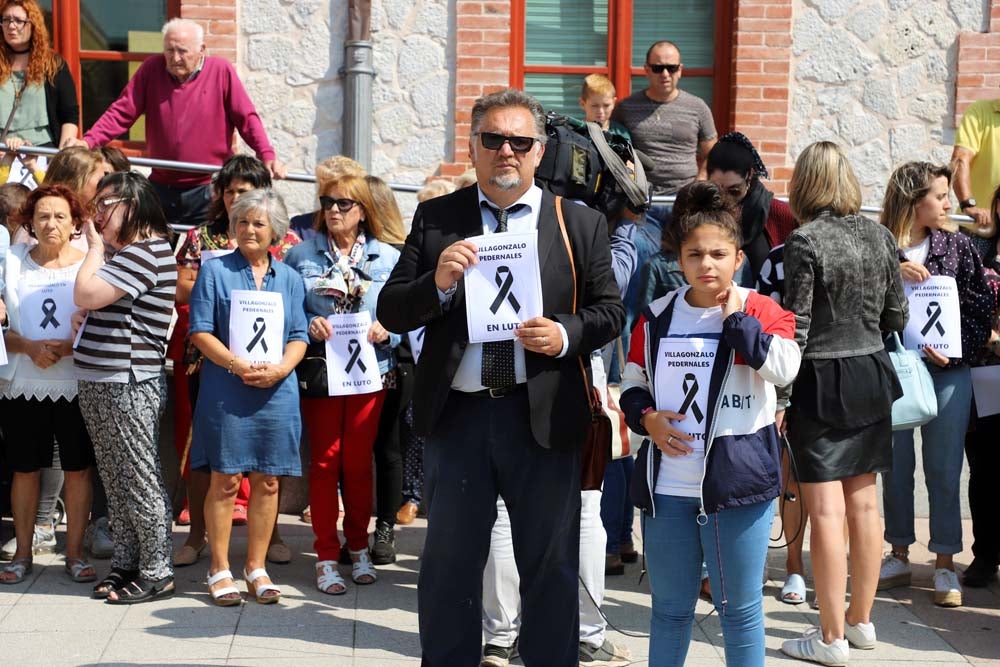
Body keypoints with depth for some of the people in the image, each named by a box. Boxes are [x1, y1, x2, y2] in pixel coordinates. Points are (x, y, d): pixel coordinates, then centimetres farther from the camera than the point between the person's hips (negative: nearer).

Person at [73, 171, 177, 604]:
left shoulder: (147, 253, -15)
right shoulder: (122, 253, 18)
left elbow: (85, 295, -20)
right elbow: (89, 304, 18)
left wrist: (96, 246, -8)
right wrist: (98, 247, 12)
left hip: (128, 385, -10)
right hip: (100, 384, 10)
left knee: (140, 481, -2)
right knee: (116, 482, 15)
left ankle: (157, 574, 5)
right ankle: (126, 564, 24)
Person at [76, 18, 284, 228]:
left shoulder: (221, 71, -4)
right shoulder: (151, 69, 1)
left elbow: (247, 118, -5)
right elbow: (121, 113, -1)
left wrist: (267, 156, -18)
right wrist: (87, 142, -14)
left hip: (208, 191, -2)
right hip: (161, 188, 2)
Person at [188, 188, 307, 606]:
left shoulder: (289, 278, 13)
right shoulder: (215, 271, 4)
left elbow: (299, 336, 9)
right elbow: (200, 331, -2)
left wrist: (279, 369, -10)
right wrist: (237, 365, -15)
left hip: (276, 394, 3)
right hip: (225, 393, -3)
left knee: (267, 481, 5)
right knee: (225, 480, -1)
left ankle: (257, 568, 16)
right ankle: (219, 570, 10)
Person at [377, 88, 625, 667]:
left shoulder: (581, 223, 4)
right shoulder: (436, 218, 4)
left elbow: (610, 310, 6)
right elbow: (392, 313, 2)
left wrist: (566, 335, -14)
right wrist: (437, 282, -18)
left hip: (544, 416, 0)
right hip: (457, 415, 1)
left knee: (551, 564, 9)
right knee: (449, 563, 11)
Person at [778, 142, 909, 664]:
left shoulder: (804, 241, -14)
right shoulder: (878, 235, 3)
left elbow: (795, 328, -15)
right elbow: (897, 315, 9)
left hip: (821, 383, -6)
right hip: (872, 376, 6)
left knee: (827, 511, -2)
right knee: (864, 504, 13)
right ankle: (861, 621, 25)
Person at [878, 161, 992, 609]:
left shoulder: (958, 247, 1)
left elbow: (982, 307, 0)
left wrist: (954, 352, -13)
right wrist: (891, 271, -23)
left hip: (947, 373, 0)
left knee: (943, 470, 3)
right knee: (896, 466, 10)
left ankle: (945, 566, 12)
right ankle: (900, 556, 24)